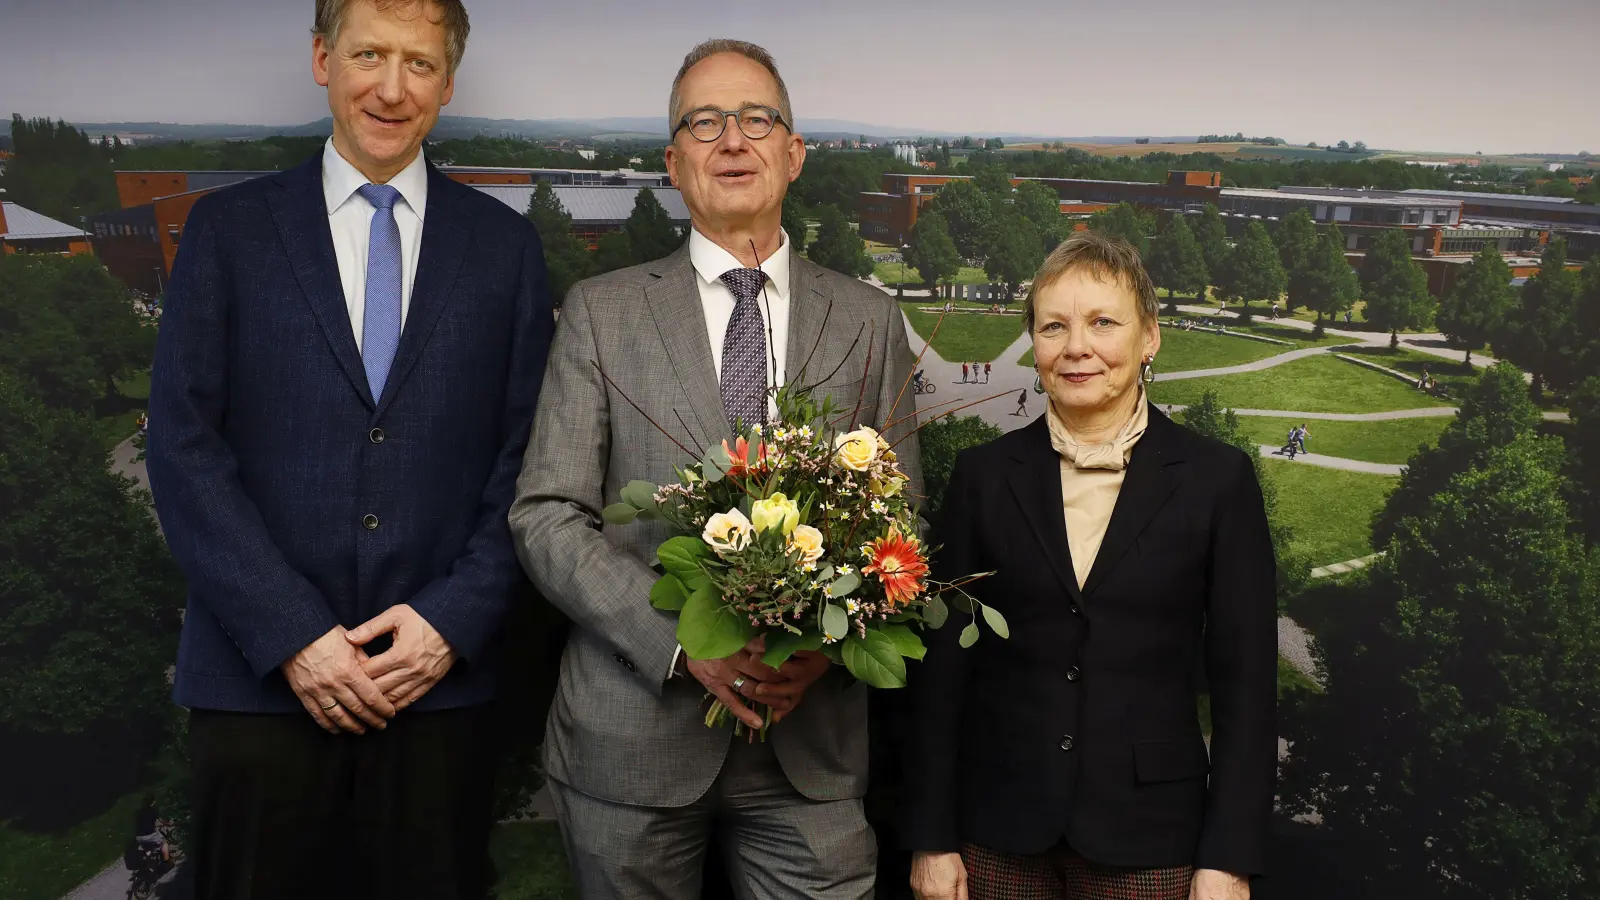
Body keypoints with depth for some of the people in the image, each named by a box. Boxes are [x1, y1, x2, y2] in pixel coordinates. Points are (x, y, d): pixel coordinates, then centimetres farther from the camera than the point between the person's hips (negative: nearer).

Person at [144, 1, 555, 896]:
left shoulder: (505, 244, 7)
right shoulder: (228, 228, 4)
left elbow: (527, 460, 4)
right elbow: (184, 447, -2)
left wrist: (453, 621, -8)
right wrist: (291, 633, -9)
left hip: (443, 677, 1)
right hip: (260, 677, 0)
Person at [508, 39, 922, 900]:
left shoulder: (867, 320, 8)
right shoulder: (601, 311, 3)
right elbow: (545, 515, -3)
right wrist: (686, 644, -16)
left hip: (812, 737, 1)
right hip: (632, 734, -1)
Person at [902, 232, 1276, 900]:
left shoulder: (1217, 480, -3)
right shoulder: (984, 475, 1)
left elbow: (1245, 682, -2)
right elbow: (941, 665, 1)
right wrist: (931, 837, -1)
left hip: (1146, 835, -1)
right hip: (998, 831, 1)